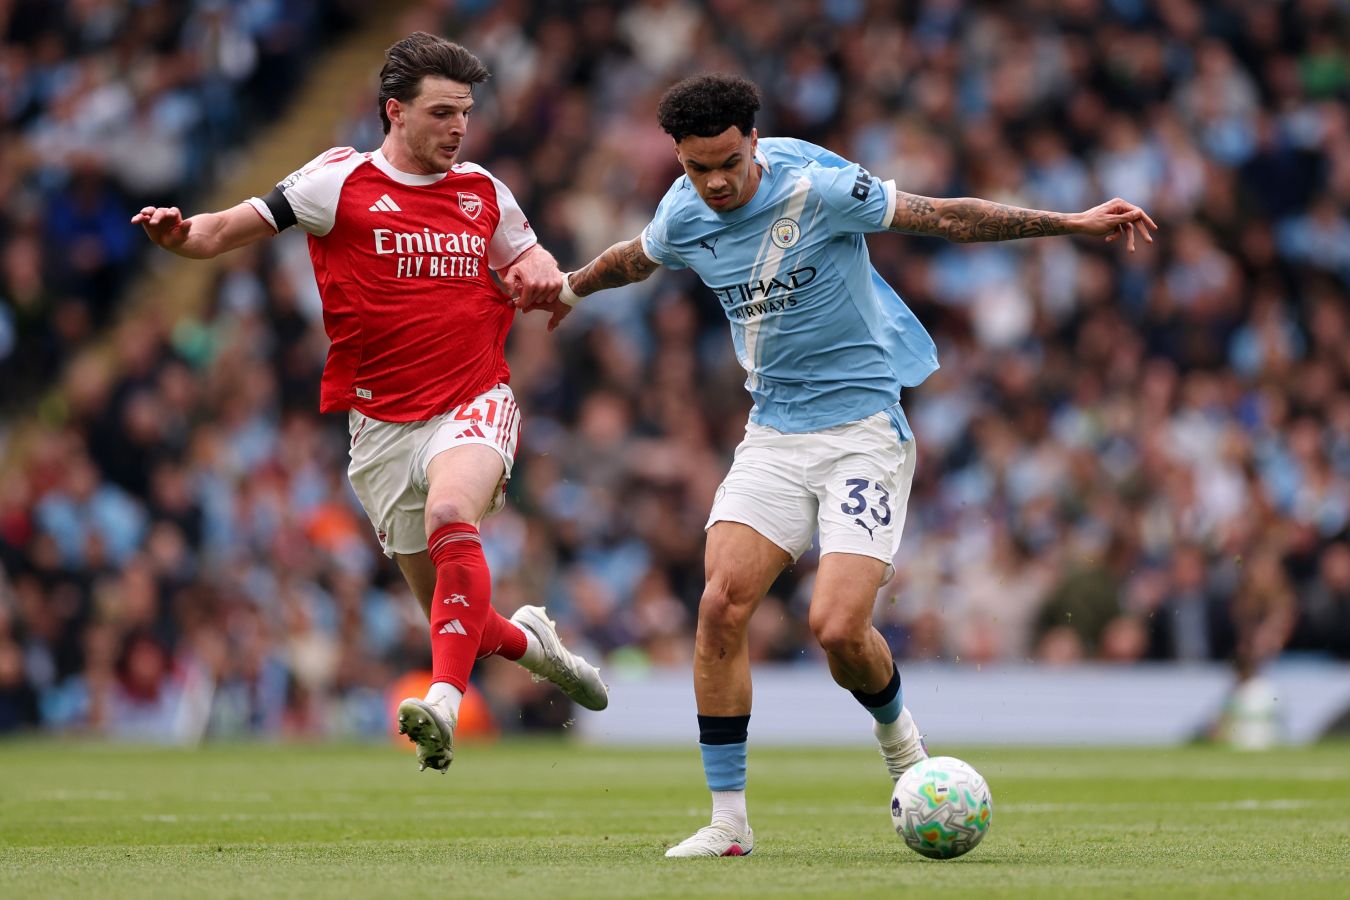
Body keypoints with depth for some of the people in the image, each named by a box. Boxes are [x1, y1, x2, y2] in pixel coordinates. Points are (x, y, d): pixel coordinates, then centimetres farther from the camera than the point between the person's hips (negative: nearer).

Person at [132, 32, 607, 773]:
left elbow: (526, 256, 23)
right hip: (382, 424, 0)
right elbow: (225, 232, -3)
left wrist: (542, 277, -1)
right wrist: (179, 234, -25)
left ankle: (445, 704, -41)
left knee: (451, 514, -33)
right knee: (448, 608, 5)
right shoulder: (339, 183, -3)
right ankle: (527, 641, 40)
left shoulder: (483, 192, 8)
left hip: (474, 403, 0)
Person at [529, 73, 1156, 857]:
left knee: (838, 626, -18)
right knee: (722, 604, -13)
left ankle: (901, 739, 18)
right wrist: (572, 286, 44)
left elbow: (946, 217, -11)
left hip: (862, 428, -5)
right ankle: (729, 821, -4)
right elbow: (634, 260, 25)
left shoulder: (817, 186, -16)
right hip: (773, 433, 5)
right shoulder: (683, 218, 0)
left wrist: (1075, 223, -13)